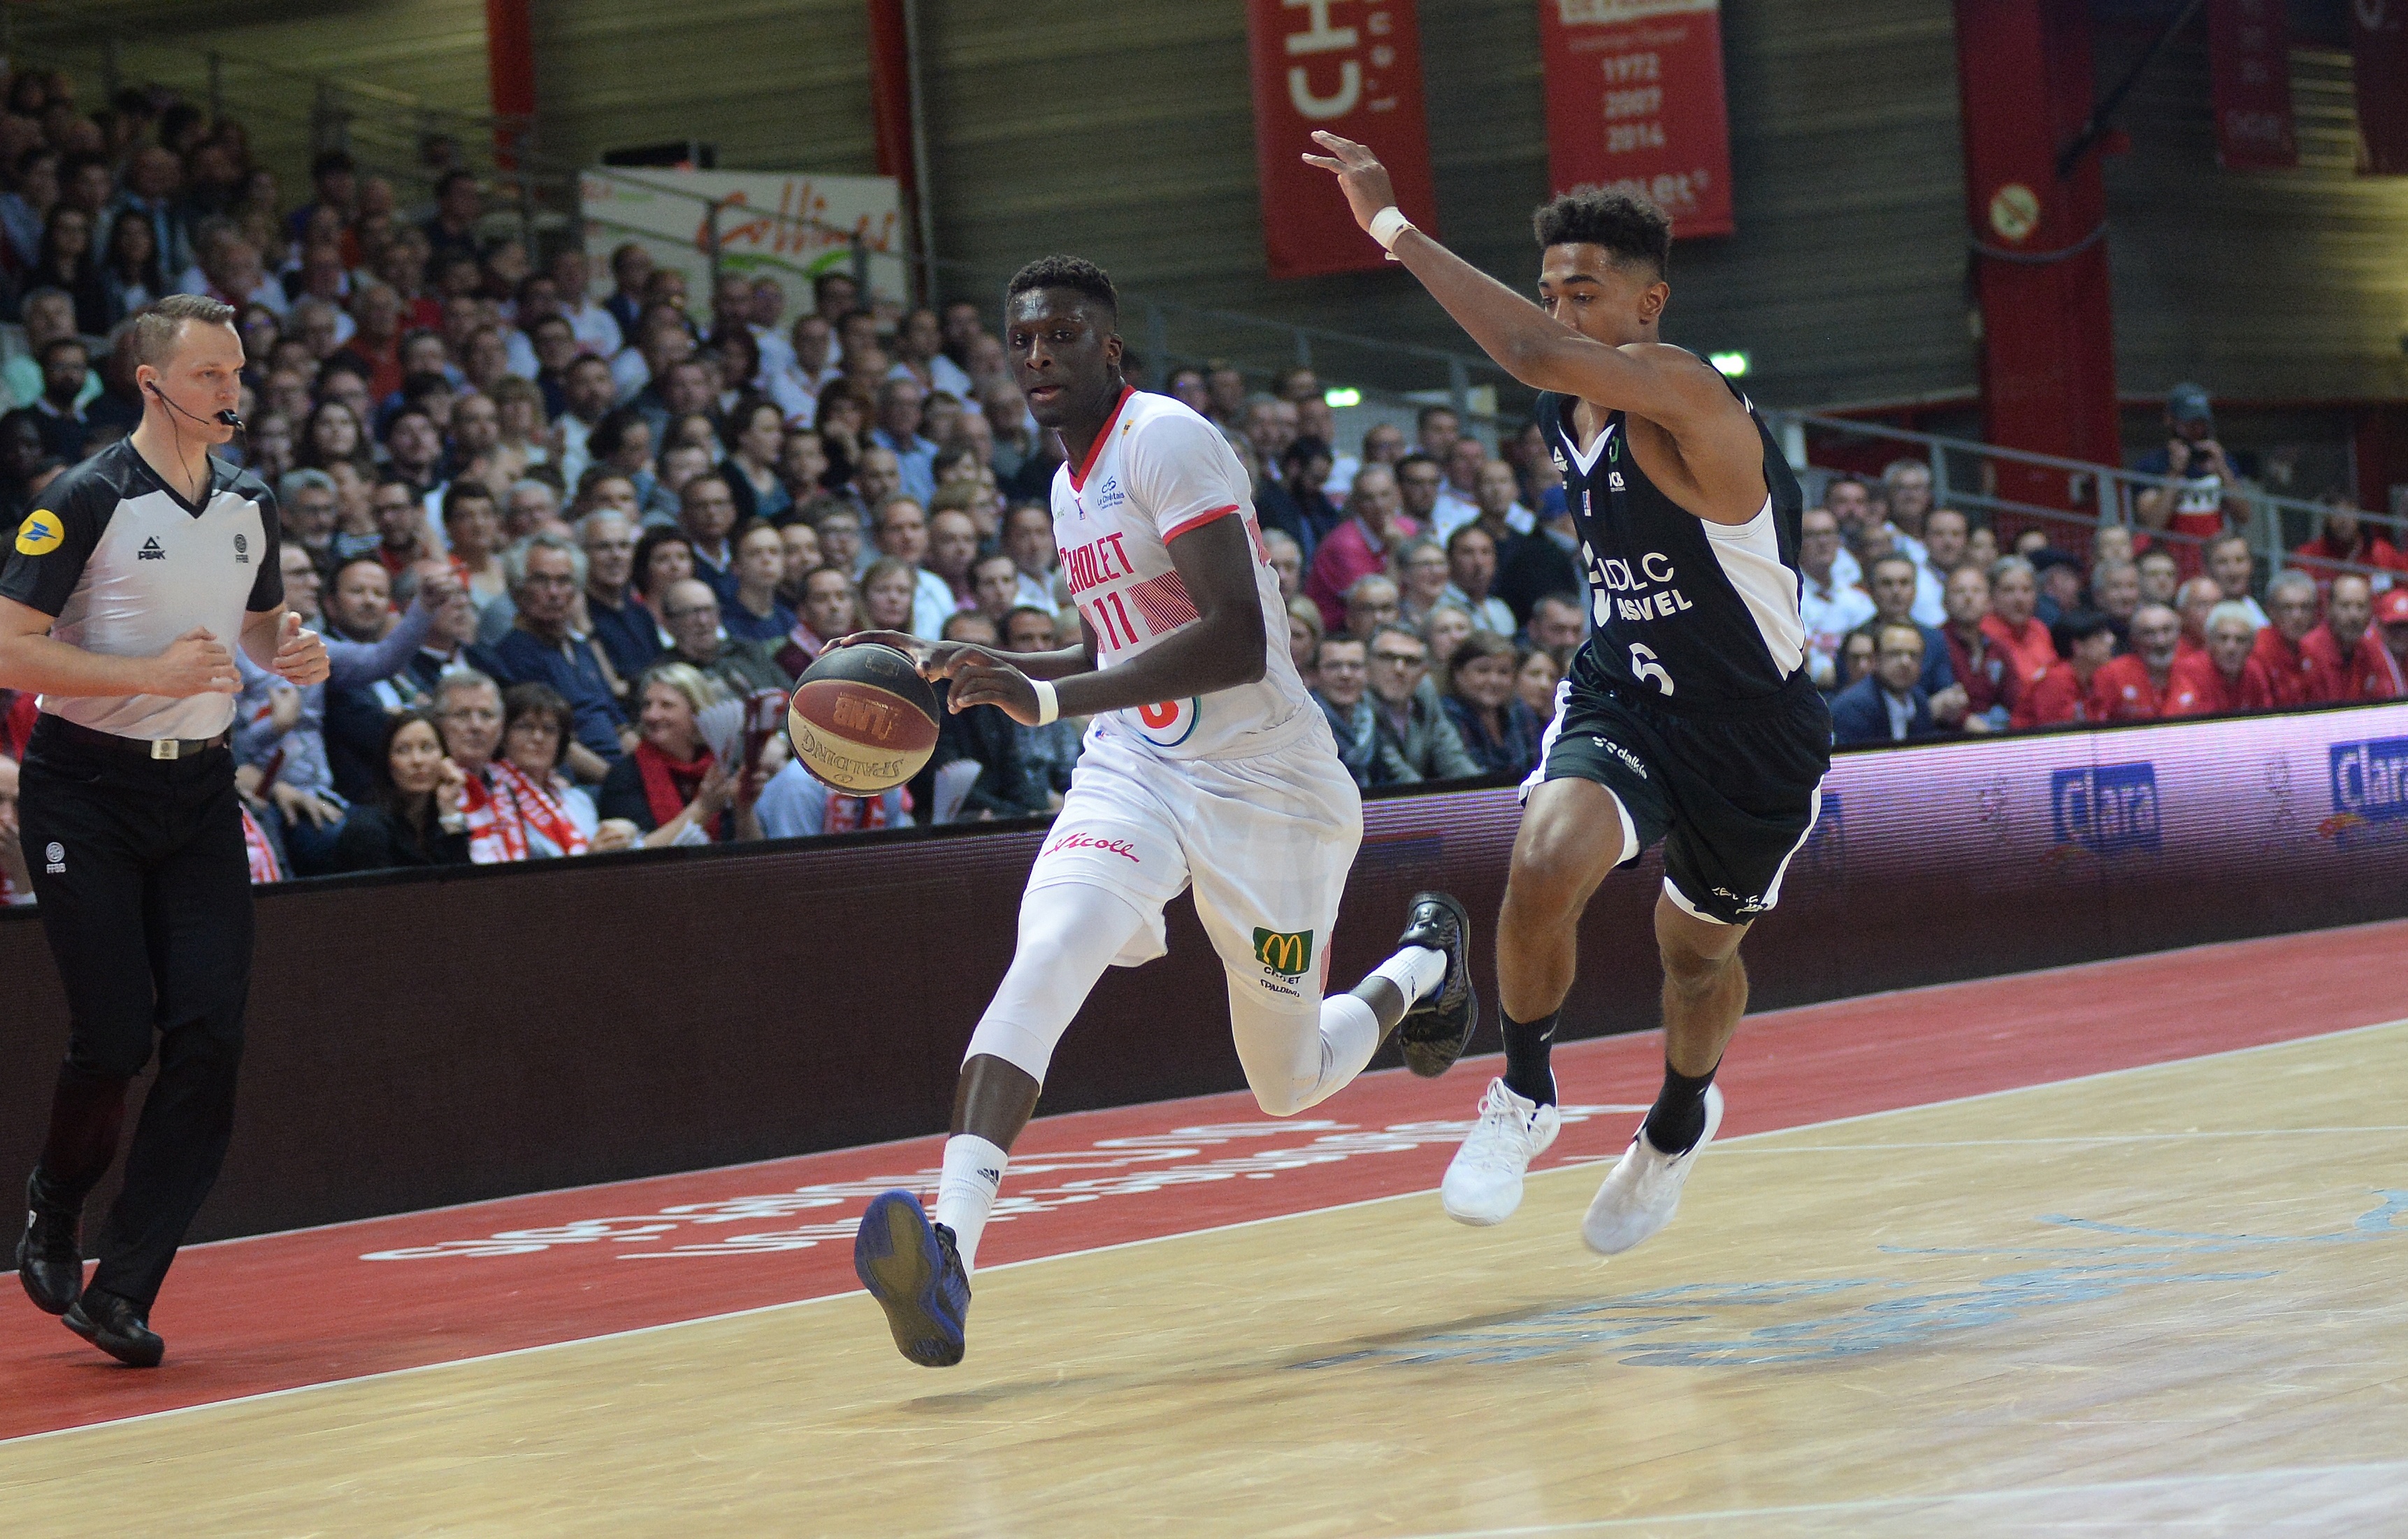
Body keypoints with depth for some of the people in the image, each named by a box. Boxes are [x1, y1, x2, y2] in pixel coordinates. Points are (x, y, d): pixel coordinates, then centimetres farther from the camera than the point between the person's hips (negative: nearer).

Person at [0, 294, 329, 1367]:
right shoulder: (89, 500, -11)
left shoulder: (249, 506, 9)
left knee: (210, 1038, -8)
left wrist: (293, 655, 2)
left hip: (199, 787, 5)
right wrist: (150, 672, -23)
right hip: (87, 787, -5)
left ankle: (121, 1294, -4)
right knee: (115, 1036, -9)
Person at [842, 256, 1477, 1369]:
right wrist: (952, 664, 14)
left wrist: (1049, 700, -35)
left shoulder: (1166, 442, -17)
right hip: (1135, 773, 6)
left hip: (1265, 785, -6)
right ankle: (949, 1245, -42)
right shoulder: (1071, 485, 11)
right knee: (1043, 962, -25)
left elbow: (1237, 640, -28)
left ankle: (1423, 963, 42)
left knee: (1288, 1085, 8)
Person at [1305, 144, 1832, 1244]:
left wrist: (1396, 225, -41)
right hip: (1621, 697, 4)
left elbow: (1539, 356, -46)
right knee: (1544, 867, -26)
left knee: (1698, 950, 17)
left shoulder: (1686, 399, -28)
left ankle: (1679, 1123, 49)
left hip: (1755, 734, -4)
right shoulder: (1571, 412, -3)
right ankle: (1524, 1097, -5)